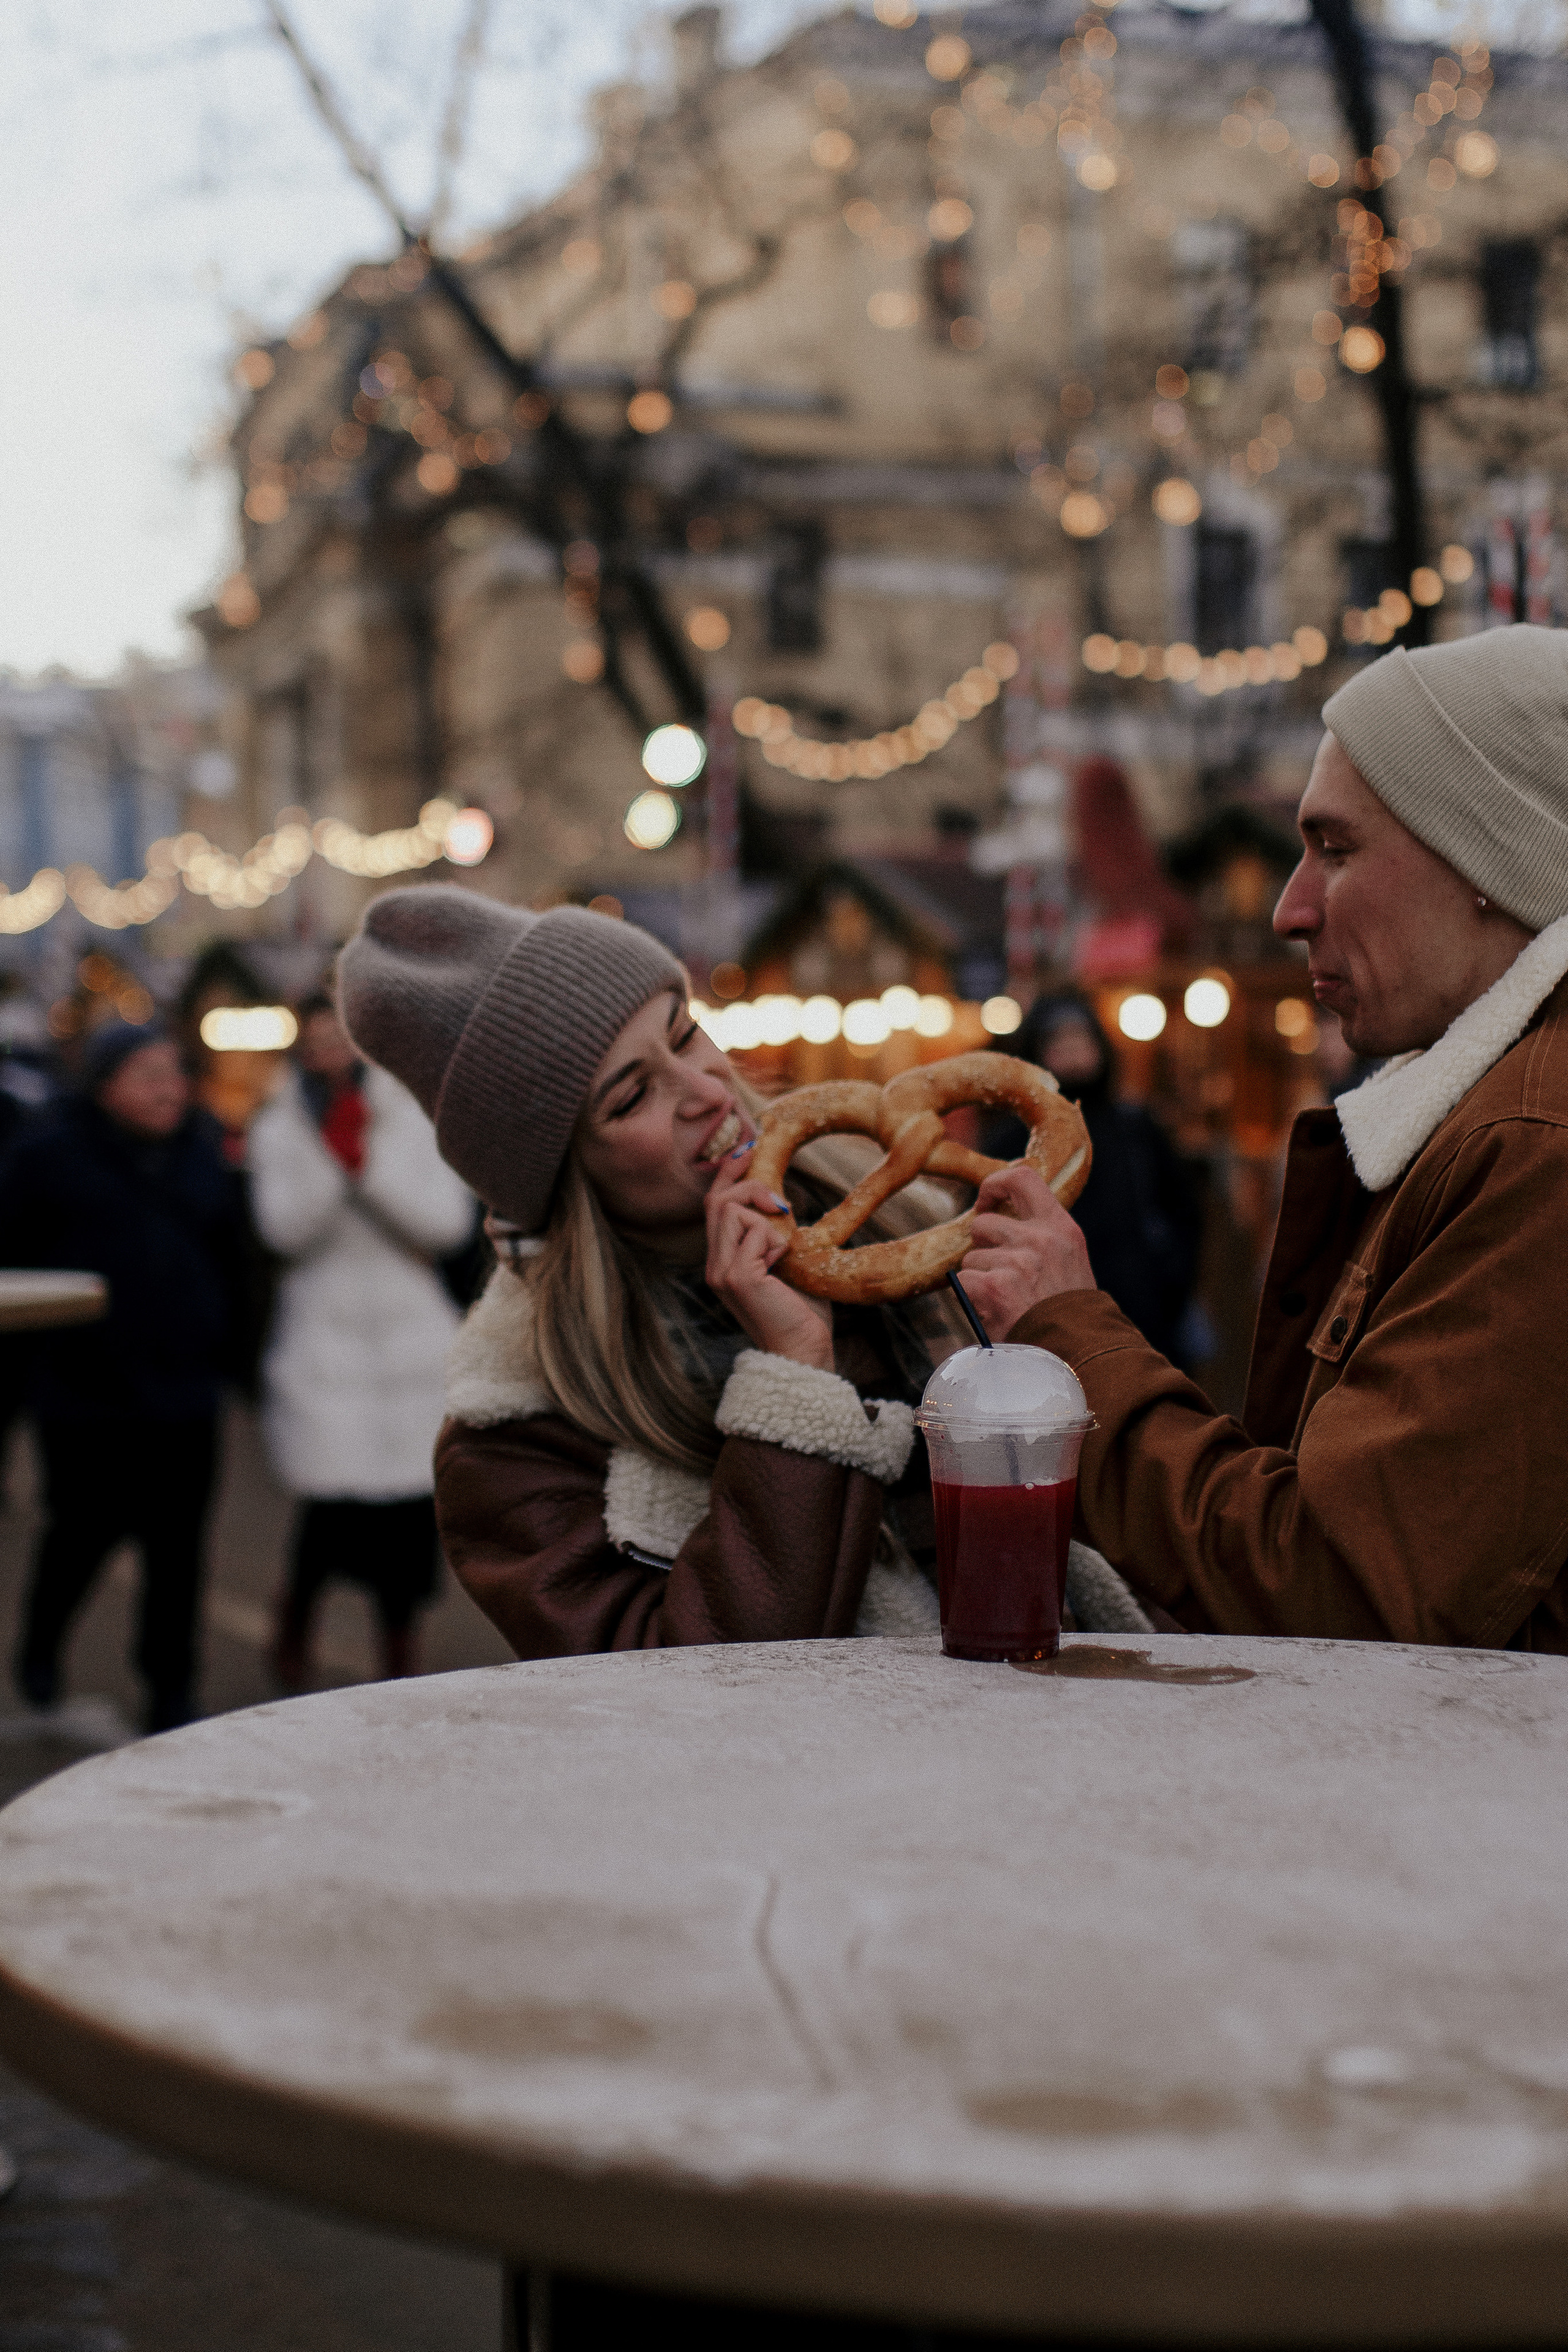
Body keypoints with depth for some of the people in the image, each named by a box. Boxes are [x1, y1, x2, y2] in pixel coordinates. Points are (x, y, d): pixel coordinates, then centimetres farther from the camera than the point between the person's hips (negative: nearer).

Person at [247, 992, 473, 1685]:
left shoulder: (414, 1121, 5)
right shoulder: (279, 1130, 4)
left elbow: (448, 1221, -5)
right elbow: (286, 1228, -9)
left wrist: (369, 1162, -11)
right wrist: (332, 1154, -19)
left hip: (412, 1332, 1)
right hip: (323, 1336, -1)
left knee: (412, 1509, -1)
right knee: (334, 1503, -11)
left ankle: (399, 1651, 18)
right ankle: (294, 1623, 18)